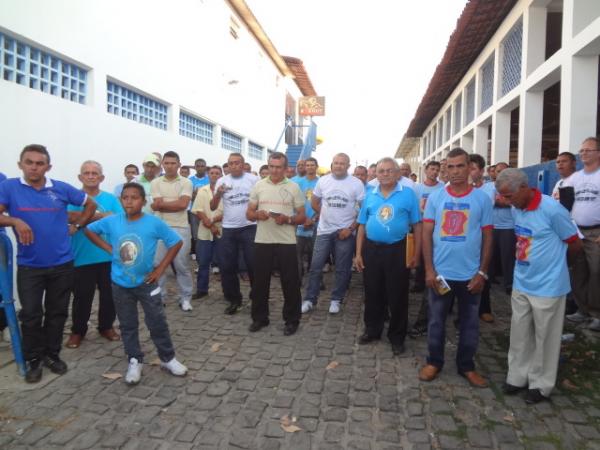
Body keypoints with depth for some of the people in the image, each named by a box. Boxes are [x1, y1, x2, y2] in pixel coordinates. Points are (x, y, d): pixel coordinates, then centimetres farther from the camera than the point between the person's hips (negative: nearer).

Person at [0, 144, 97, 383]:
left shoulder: (61, 189, -2)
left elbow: (91, 204, 11)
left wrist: (77, 225, 5)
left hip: (62, 264, 1)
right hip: (29, 266, -1)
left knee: (57, 312, 11)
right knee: (31, 314, 4)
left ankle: (52, 354, 28)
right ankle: (33, 359, 23)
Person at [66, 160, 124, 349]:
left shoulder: (110, 198, 5)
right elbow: (70, 217, -18)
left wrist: (85, 217, -14)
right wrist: (104, 216, -19)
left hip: (109, 256, 2)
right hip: (82, 258, -2)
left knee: (109, 295, 12)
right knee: (82, 297, 8)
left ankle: (106, 326, 30)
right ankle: (78, 330, 27)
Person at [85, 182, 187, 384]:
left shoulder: (154, 223, -14)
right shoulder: (111, 221, -7)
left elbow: (177, 243, -9)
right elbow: (89, 230, 10)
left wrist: (160, 269, -10)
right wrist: (109, 248, -2)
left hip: (146, 282, -2)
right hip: (120, 284, 2)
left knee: (157, 322, 4)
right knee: (128, 325, 13)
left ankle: (168, 358, 21)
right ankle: (135, 361, 28)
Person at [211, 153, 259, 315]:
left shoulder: (253, 179, -2)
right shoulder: (222, 181, 3)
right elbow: (213, 207, 1)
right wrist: (218, 194, -17)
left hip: (250, 228, -2)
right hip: (228, 229, 3)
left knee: (253, 264, 5)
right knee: (227, 266, 6)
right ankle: (234, 299, 22)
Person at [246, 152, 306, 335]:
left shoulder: (294, 187, 1)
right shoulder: (258, 186, 6)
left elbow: (302, 217, 2)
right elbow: (248, 214, 9)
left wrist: (287, 219, -17)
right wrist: (257, 214, -14)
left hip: (286, 242, -2)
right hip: (262, 241, 2)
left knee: (290, 282, 4)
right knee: (260, 281, 10)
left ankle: (291, 320, 18)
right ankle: (259, 317, 25)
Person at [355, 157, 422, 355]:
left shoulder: (408, 194, -3)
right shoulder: (370, 196, 7)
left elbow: (417, 225, -2)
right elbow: (362, 226, 9)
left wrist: (416, 254, -6)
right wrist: (358, 253, 5)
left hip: (397, 250, -3)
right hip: (371, 250, 3)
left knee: (397, 296, 6)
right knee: (372, 293, 14)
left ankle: (397, 336, 22)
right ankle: (372, 330, 31)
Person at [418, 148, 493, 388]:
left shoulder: (482, 199, 0)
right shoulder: (435, 197, 1)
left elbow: (487, 237, 2)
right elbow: (426, 234, 0)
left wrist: (482, 272, -3)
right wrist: (429, 269, -6)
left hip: (470, 274, 0)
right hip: (440, 272, 0)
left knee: (469, 322, 13)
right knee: (436, 320, 11)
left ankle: (466, 365, 30)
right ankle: (434, 362, 28)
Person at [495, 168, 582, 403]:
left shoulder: (552, 210, -20)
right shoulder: (516, 209, 1)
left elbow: (575, 244, -7)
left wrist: (553, 260, 9)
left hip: (548, 287, -6)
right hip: (521, 284, 6)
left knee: (544, 338, 10)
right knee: (519, 334, 15)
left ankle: (540, 384, 25)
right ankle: (518, 376, 30)